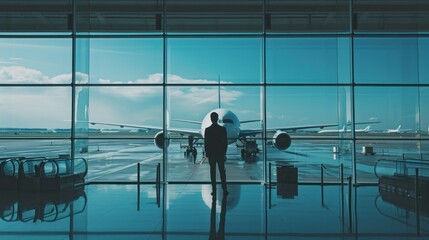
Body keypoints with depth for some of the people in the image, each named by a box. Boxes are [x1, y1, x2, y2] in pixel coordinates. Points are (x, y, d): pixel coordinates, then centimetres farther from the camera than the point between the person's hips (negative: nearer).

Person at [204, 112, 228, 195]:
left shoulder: (207, 130, -6)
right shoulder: (223, 129, -4)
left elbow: (205, 143, -3)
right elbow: (225, 142, -1)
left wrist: (207, 153, 7)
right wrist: (224, 152, 9)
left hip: (211, 154, 0)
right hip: (221, 154, 1)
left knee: (213, 173, 5)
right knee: (222, 172, 7)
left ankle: (214, 190, 6)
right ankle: (224, 190, 7)